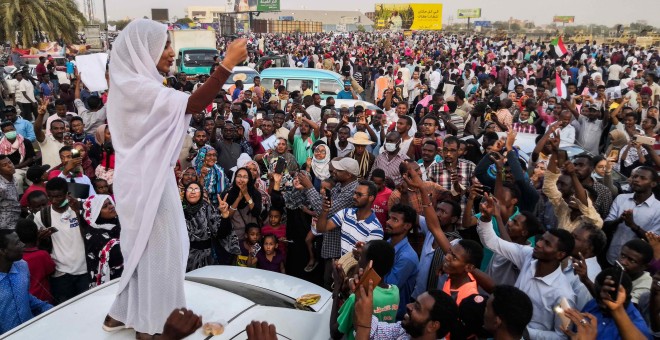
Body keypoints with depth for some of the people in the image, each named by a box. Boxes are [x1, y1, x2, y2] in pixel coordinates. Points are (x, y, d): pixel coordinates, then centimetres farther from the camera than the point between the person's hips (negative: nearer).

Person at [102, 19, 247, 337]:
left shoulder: (135, 85, 11)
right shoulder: (137, 88, -22)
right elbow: (193, 104, -32)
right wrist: (228, 63, -30)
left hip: (148, 178, 10)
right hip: (146, 182, -10)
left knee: (144, 248, 21)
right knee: (156, 250, 3)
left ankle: (124, 313, 35)